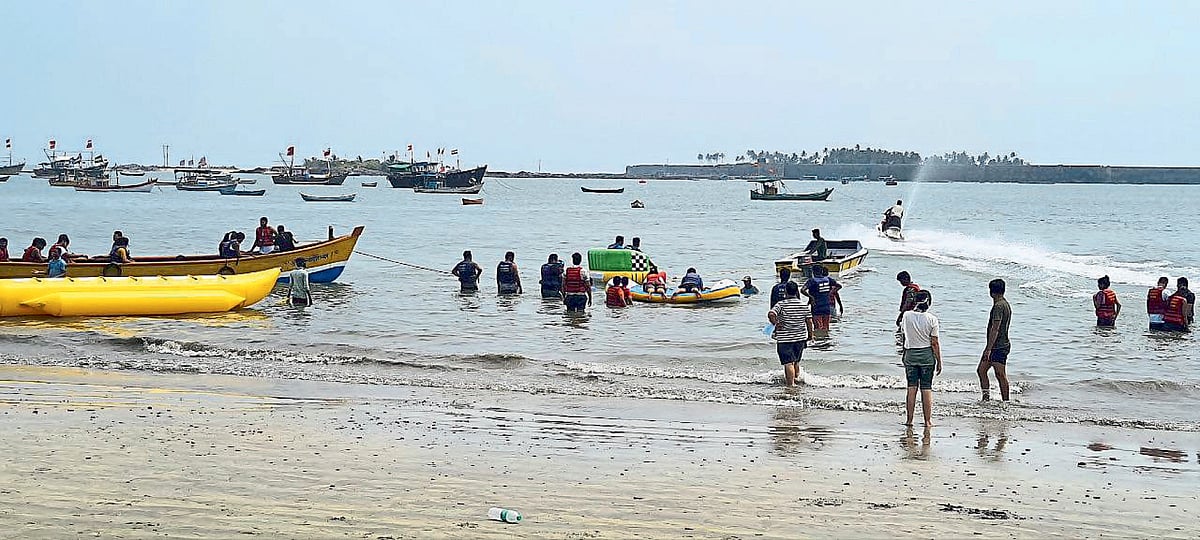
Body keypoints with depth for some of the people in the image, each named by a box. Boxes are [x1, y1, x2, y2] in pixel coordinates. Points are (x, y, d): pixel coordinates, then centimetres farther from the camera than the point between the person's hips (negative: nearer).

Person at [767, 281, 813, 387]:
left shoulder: (781, 304, -10)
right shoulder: (804, 305, 1)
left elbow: (771, 314, -26)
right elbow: (809, 322, 3)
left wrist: (776, 324, -11)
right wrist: (810, 335, 14)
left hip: (785, 339, -5)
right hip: (800, 338, 5)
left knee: (788, 363, -4)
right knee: (796, 362, 21)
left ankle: (791, 384, -8)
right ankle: (796, 379, 35)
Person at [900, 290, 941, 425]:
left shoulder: (906, 315, -5)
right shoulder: (931, 319, -10)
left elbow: (903, 328, 18)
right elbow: (935, 343, -7)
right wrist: (939, 362, -1)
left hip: (910, 354, 2)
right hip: (927, 355, -2)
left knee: (912, 388, 6)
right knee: (927, 389, 4)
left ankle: (909, 419, 5)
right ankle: (928, 420, 6)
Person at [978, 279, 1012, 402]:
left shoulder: (999, 306, -17)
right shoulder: (1006, 304, 15)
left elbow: (995, 329, -22)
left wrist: (989, 349, -23)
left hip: (998, 346, -10)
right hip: (1003, 345, 10)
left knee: (1001, 375, -4)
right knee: (981, 370, 12)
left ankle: (1005, 401, 2)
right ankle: (986, 396, 14)